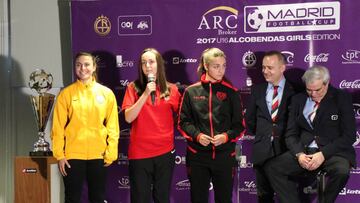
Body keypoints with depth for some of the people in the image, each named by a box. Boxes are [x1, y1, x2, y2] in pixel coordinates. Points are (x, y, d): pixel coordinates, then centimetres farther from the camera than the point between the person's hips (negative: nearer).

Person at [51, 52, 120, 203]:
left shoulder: (107, 93, 3)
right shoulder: (66, 93, 0)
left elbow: (112, 126, 3)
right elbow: (58, 127, -1)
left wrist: (111, 153, -1)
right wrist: (59, 154, -5)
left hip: (98, 155, 1)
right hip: (72, 155, -1)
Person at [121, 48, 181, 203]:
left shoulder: (171, 89, 3)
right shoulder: (134, 87, -1)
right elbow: (128, 118, -12)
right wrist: (146, 94, -18)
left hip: (165, 152, 2)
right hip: (139, 153, -1)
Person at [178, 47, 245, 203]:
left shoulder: (231, 92, 3)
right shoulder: (191, 91, 3)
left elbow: (239, 125, 5)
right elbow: (183, 121, 4)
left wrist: (226, 136, -14)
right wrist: (197, 135, -13)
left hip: (224, 155, 0)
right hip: (197, 156, 0)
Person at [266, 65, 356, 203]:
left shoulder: (342, 98, 0)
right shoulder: (298, 100, 10)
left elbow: (349, 135, -5)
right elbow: (291, 134, 9)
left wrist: (323, 154, -17)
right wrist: (299, 154, -12)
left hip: (332, 152, -3)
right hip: (304, 151, 3)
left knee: (341, 170, -35)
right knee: (273, 168, -20)